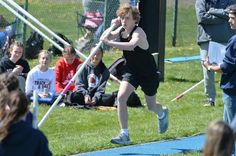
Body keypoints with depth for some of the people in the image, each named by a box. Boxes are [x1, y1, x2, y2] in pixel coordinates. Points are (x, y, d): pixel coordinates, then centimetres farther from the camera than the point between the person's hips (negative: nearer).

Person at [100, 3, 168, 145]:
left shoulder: (138, 32, -29)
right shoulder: (121, 30, -8)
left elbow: (131, 45, -50)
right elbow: (104, 38, -7)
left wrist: (110, 42, -57)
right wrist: (112, 26, -20)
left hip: (148, 72, -5)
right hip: (132, 71, 5)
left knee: (151, 106, 13)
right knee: (121, 97, -19)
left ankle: (163, 113, 53)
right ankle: (125, 135, -14)